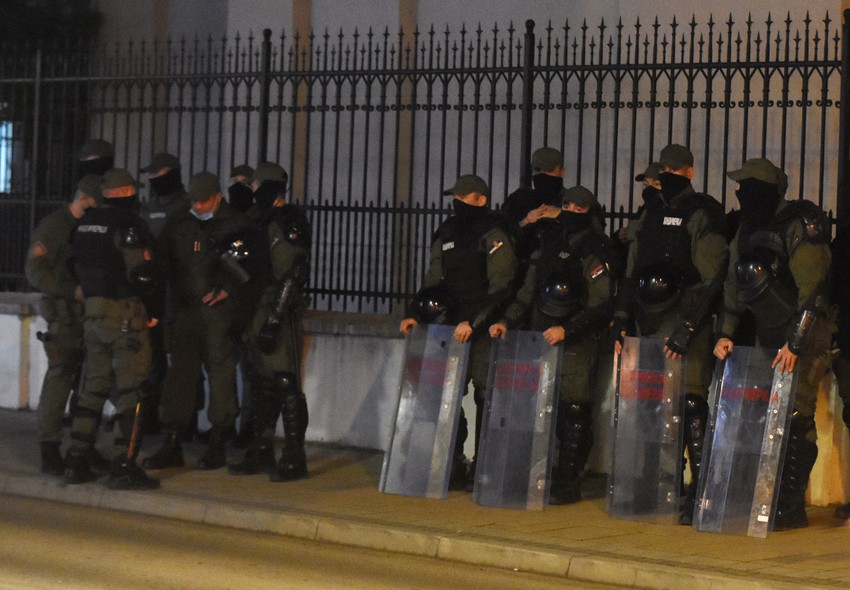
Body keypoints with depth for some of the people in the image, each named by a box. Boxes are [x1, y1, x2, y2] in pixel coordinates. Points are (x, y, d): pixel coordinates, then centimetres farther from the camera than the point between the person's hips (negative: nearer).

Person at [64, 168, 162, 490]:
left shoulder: (85, 224, 11)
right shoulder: (129, 225, -13)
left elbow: (79, 268, 16)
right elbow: (142, 273, -16)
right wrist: (154, 310, -5)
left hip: (93, 314, 7)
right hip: (126, 315, -7)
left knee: (94, 387, 14)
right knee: (130, 391, -4)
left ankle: (76, 462, 13)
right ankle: (123, 468, -8)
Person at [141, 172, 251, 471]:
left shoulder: (236, 225, -3)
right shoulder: (179, 224, 11)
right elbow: (162, 261, 17)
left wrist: (228, 290, -13)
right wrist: (174, 295, 4)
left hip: (220, 312, -4)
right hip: (186, 311, 5)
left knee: (221, 376, 0)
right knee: (179, 376, 4)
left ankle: (217, 446, 8)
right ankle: (172, 446, 8)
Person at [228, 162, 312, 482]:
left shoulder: (290, 222, -11)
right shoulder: (265, 221, 18)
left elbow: (293, 274, -18)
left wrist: (275, 318, -22)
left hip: (282, 311, -9)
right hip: (260, 310, 10)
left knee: (286, 382, -8)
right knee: (261, 382, 12)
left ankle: (294, 458, -5)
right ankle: (262, 452, 19)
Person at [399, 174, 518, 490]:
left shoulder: (493, 235, -9)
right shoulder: (447, 233, 14)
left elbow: (501, 288, -15)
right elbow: (434, 280, 18)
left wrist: (474, 322, -22)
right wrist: (414, 313, 6)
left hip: (484, 330, -7)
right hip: (454, 326, 7)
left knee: (485, 395, -4)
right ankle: (452, 466, 8)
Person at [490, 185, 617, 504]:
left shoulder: (597, 253, -4)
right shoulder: (547, 245, 15)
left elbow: (602, 308, -10)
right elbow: (528, 294, 18)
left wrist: (567, 329, -18)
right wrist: (507, 321, 4)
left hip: (577, 345, -6)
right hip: (540, 339, 6)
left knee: (573, 412, -6)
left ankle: (567, 484, -1)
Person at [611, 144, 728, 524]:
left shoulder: (702, 215, -4)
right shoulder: (650, 215, 18)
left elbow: (711, 281, -10)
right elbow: (631, 274, 21)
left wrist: (687, 329, -16)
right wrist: (622, 319, 12)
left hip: (686, 324, -7)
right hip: (649, 323, 7)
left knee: (690, 403, -12)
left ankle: (699, 489, -10)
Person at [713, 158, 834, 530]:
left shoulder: (799, 225, -15)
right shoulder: (747, 231, 10)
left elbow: (812, 289, -20)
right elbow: (733, 286, 13)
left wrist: (795, 343, -24)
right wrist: (725, 333, 3)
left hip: (806, 336, -8)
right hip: (769, 338, 8)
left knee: (795, 418, -11)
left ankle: (792, 507, -6)